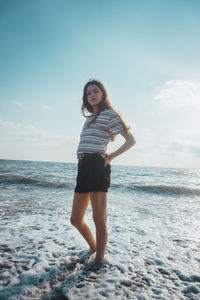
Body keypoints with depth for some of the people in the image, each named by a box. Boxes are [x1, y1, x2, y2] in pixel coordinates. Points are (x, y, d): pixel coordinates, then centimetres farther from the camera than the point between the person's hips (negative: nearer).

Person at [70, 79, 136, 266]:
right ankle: (94, 249, 34)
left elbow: (131, 140, 1)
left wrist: (111, 156, -3)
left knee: (99, 219, 0)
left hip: (97, 165, -8)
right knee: (75, 219, 12)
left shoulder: (109, 113, 4)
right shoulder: (89, 118, 27)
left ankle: (98, 262, 15)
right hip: (83, 166, 9)